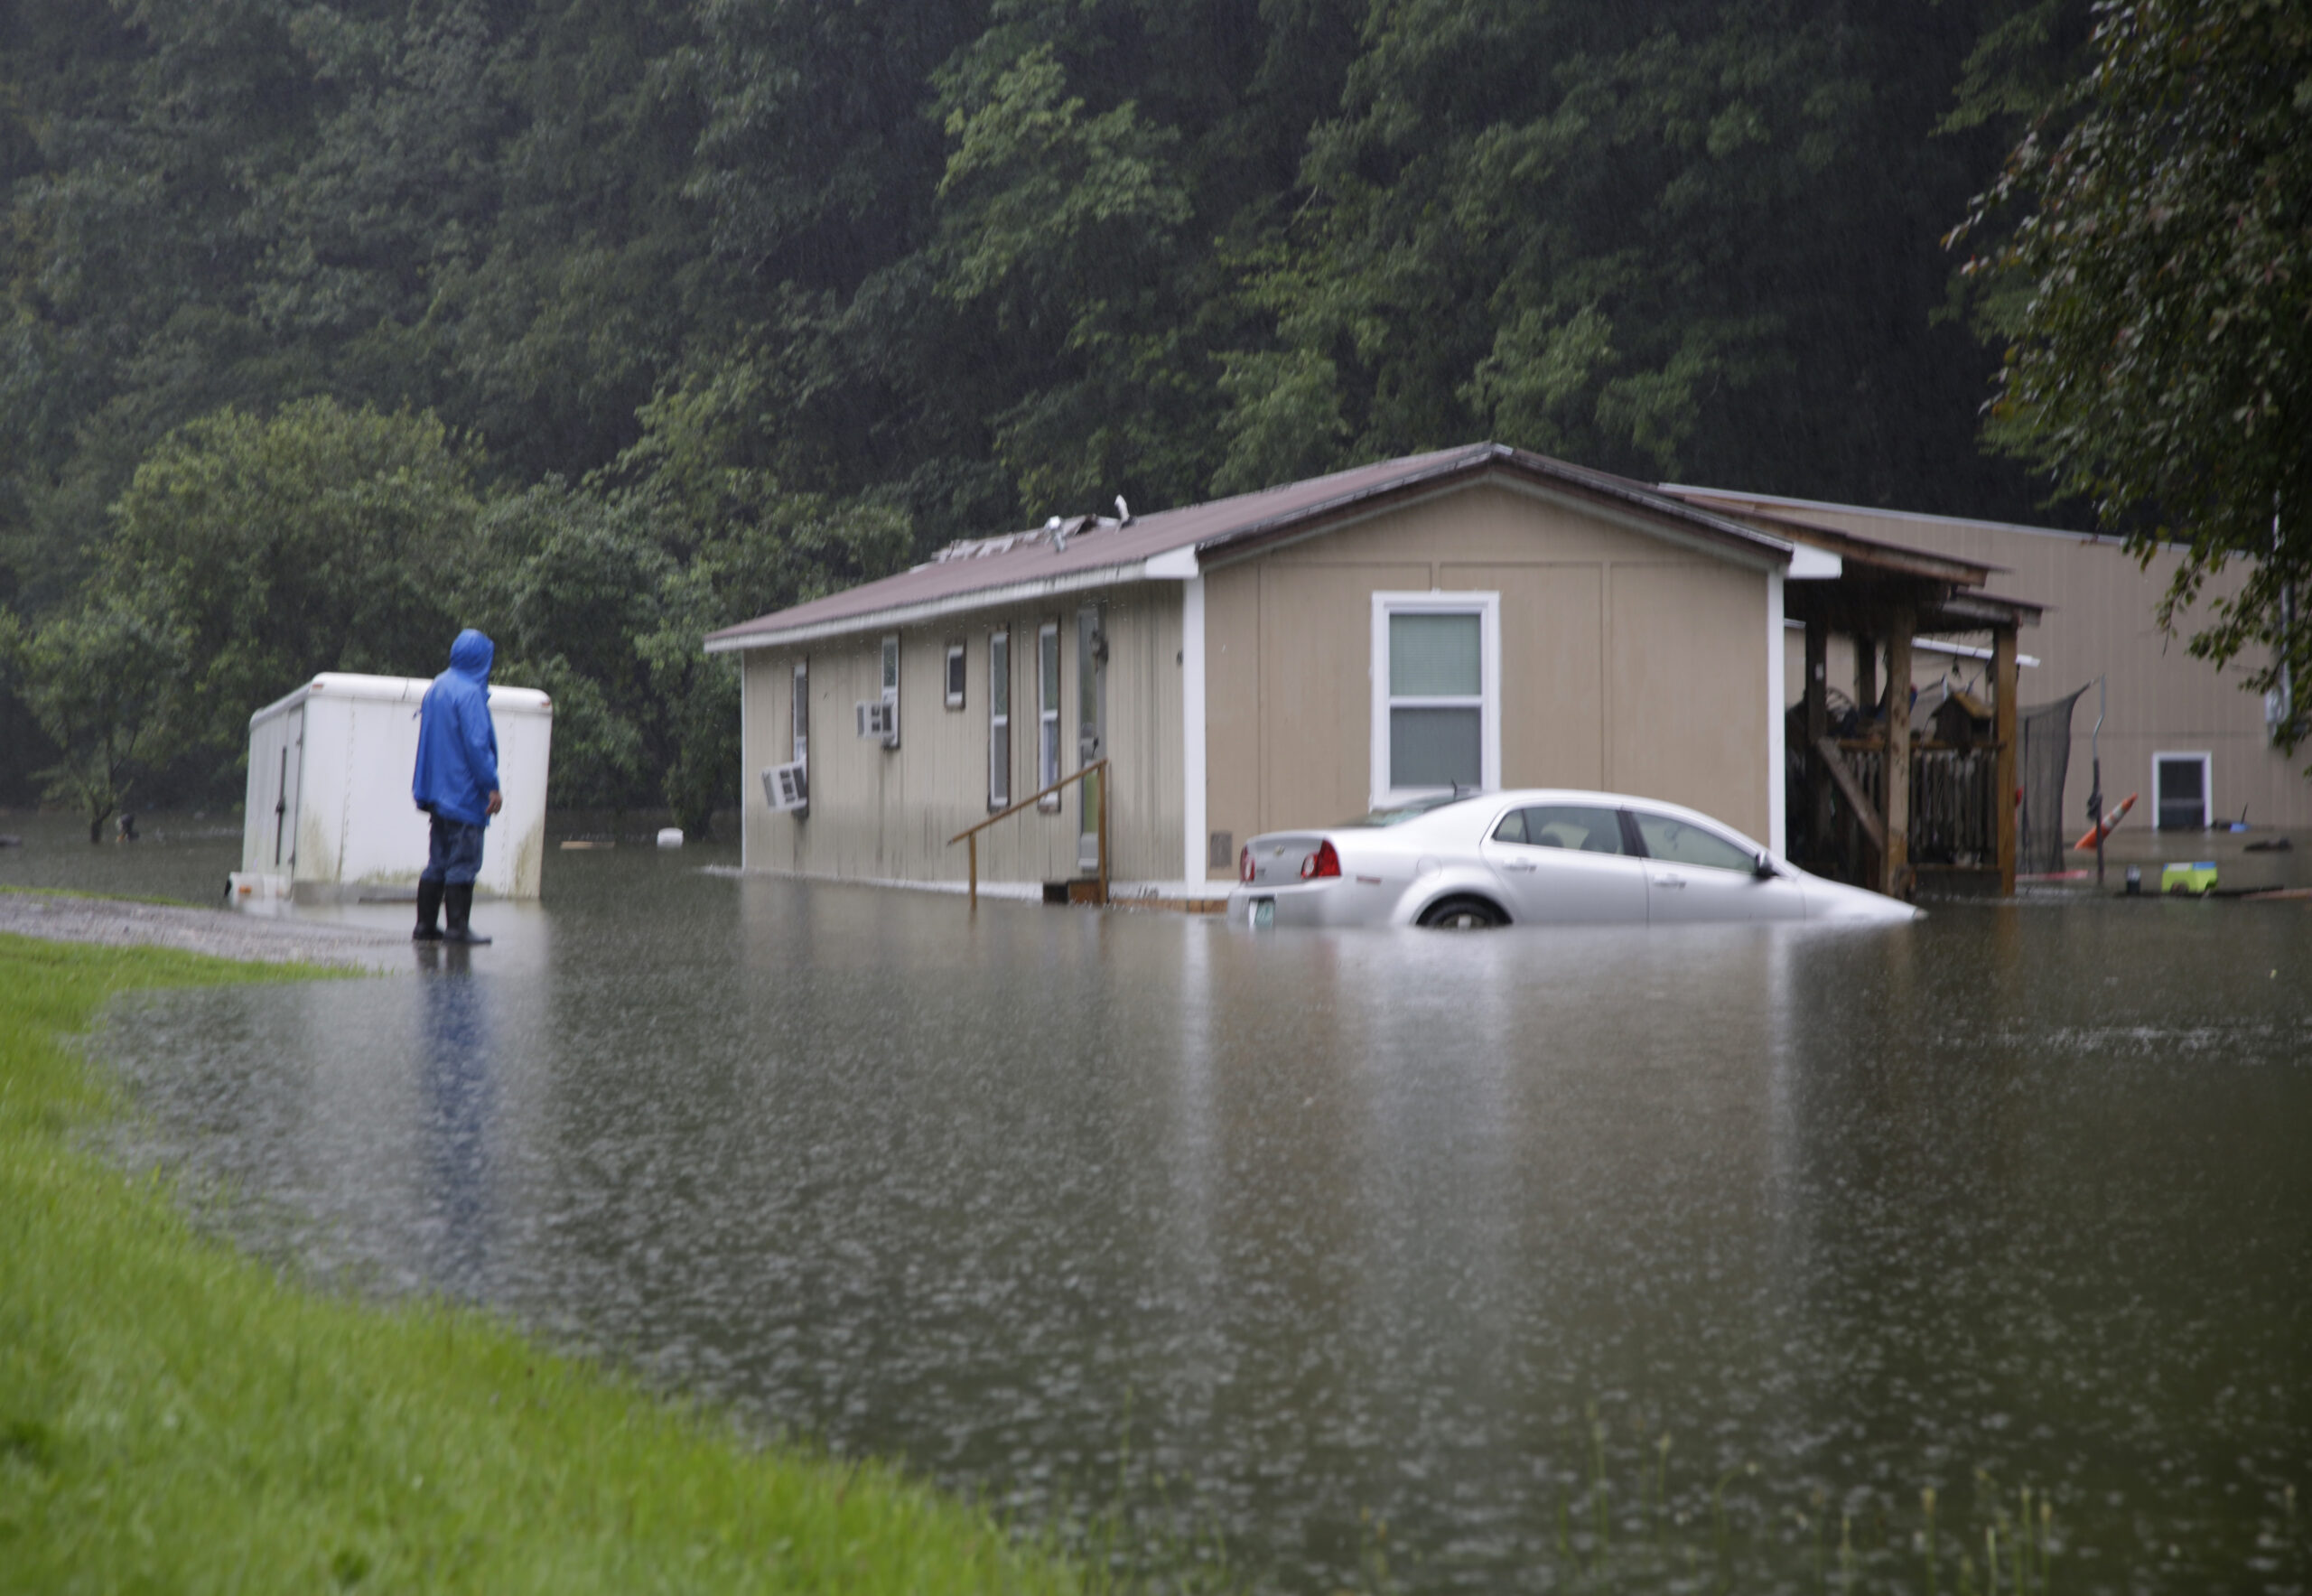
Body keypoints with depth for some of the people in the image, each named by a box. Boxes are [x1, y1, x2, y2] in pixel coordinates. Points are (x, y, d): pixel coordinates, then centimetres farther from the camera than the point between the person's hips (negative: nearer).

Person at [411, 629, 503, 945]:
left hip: (439, 792, 9)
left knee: (438, 861, 12)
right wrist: (492, 786, -17)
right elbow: (477, 743, -20)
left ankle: (425, 925, 12)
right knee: (463, 862, -5)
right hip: (464, 793, -9)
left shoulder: (437, 688, 14)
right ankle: (458, 927, -6)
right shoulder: (469, 693, -15)